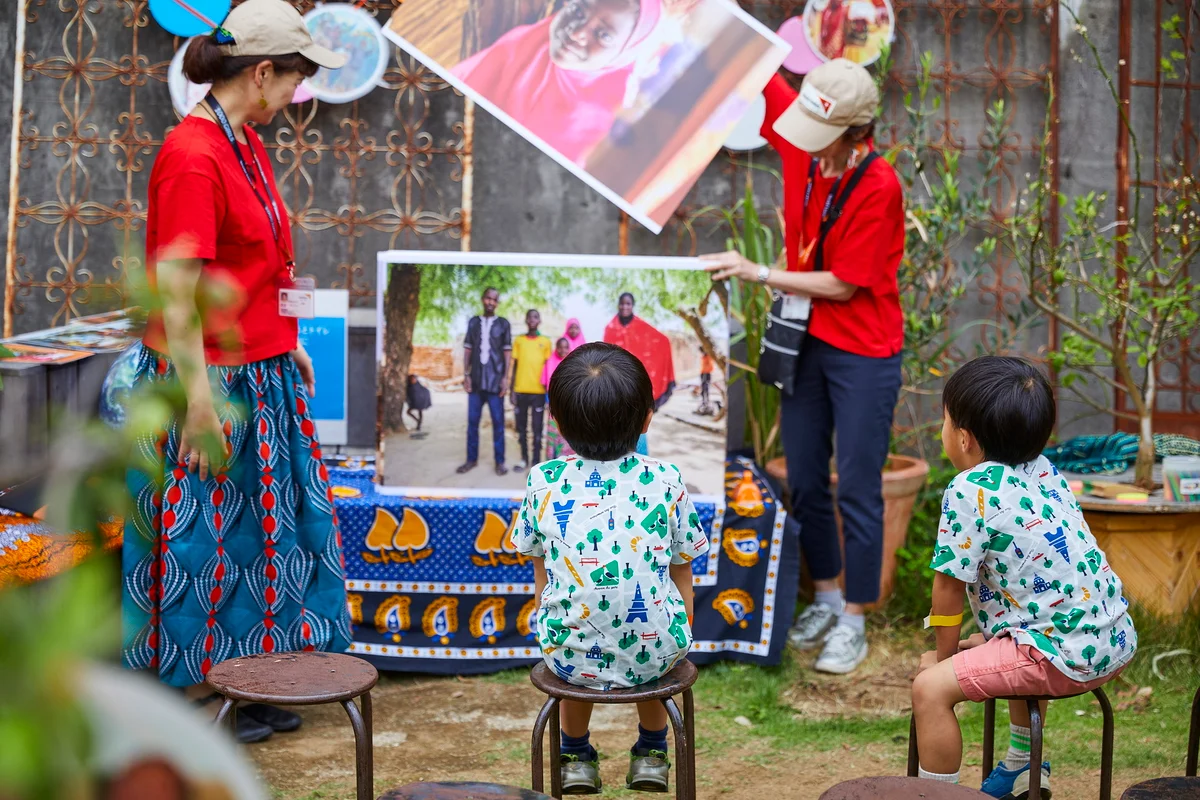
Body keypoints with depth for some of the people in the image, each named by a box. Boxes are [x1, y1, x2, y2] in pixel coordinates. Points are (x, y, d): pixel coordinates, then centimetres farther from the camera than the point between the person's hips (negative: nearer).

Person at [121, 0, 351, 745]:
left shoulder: (248, 145, 10)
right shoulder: (193, 157, -19)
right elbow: (176, 289, -21)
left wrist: (288, 343, 19)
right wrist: (199, 398, -21)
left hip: (265, 374, 10)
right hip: (214, 381, -10)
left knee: (263, 527, 16)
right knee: (207, 542, 2)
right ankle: (196, 698, 16)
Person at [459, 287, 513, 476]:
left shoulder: (503, 324, 4)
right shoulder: (473, 322, 9)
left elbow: (507, 352, 1)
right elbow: (467, 349, 9)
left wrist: (506, 377, -6)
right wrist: (466, 374, 1)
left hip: (495, 381, -2)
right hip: (476, 380, 2)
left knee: (498, 422, 0)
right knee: (472, 421, 5)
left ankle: (500, 461, 5)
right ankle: (471, 459, 13)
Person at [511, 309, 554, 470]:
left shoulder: (546, 341, 5)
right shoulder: (518, 341, 8)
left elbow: (548, 368, 7)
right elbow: (515, 367, 9)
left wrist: (549, 392, 2)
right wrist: (512, 391, 4)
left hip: (538, 391, -2)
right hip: (521, 390, 2)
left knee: (537, 428, -2)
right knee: (521, 428, 7)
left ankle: (536, 463, 2)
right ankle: (524, 459, 18)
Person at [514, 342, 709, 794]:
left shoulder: (543, 482, -4)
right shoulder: (666, 481, -5)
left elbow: (541, 577, 7)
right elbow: (682, 579, 4)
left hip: (571, 659, 1)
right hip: (655, 655, 0)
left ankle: (577, 756, 43)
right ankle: (651, 753, 43)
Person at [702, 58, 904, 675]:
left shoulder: (878, 187, -21)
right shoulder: (801, 143, -4)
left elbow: (843, 285, -16)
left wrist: (757, 274, -14)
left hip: (863, 354, -6)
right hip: (806, 341, 6)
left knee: (858, 493, 2)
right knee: (803, 482, 13)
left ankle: (853, 622, 14)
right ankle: (826, 598, 30)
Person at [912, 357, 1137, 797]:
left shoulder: (969, 492, -14)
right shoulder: (1043, 471, 11)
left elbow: (949, 584, -8)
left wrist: (943, 654, 7)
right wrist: (988, 637, 25)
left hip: (1063, 655, -10)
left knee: (930, 688, -11)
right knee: (1014, 649, 39)